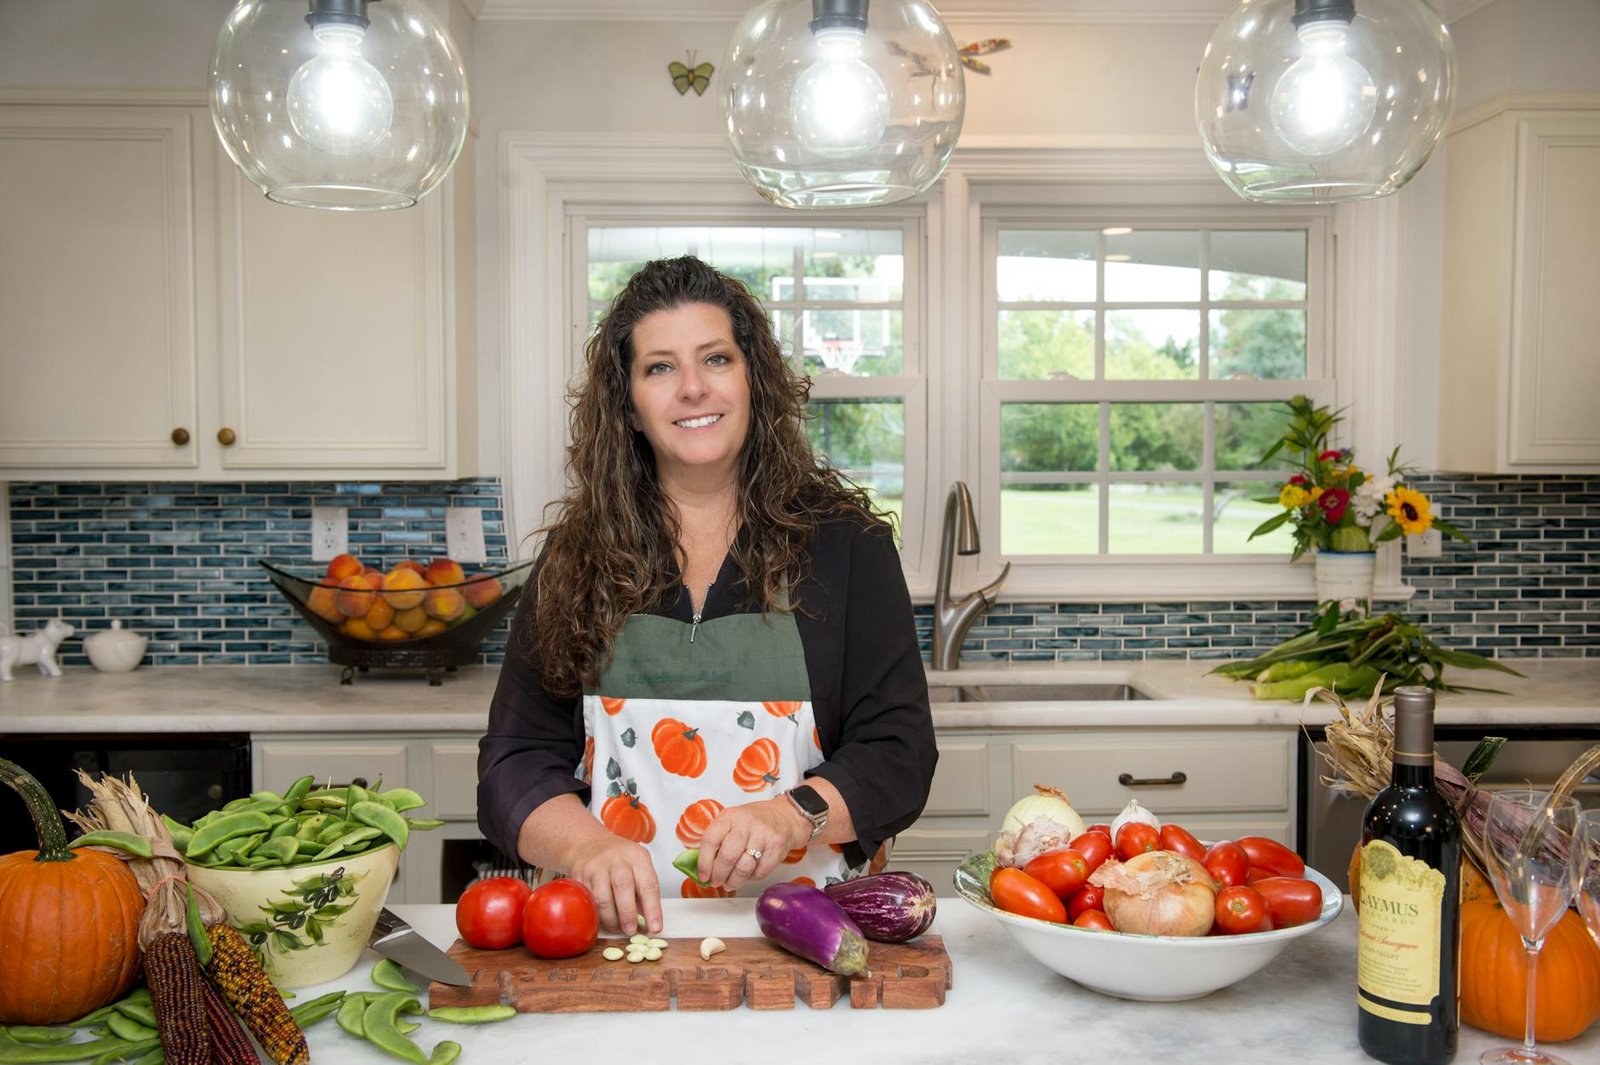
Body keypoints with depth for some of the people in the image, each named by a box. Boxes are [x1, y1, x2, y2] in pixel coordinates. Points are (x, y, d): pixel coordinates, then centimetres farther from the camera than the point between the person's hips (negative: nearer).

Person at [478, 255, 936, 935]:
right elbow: (516, 760, 7)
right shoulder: (576, 556, 9)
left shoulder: (844, 542, 6)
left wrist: (793, 815, -16)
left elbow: (898, 751, 3)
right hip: (616, 930, 2)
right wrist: (588, 847, -14)